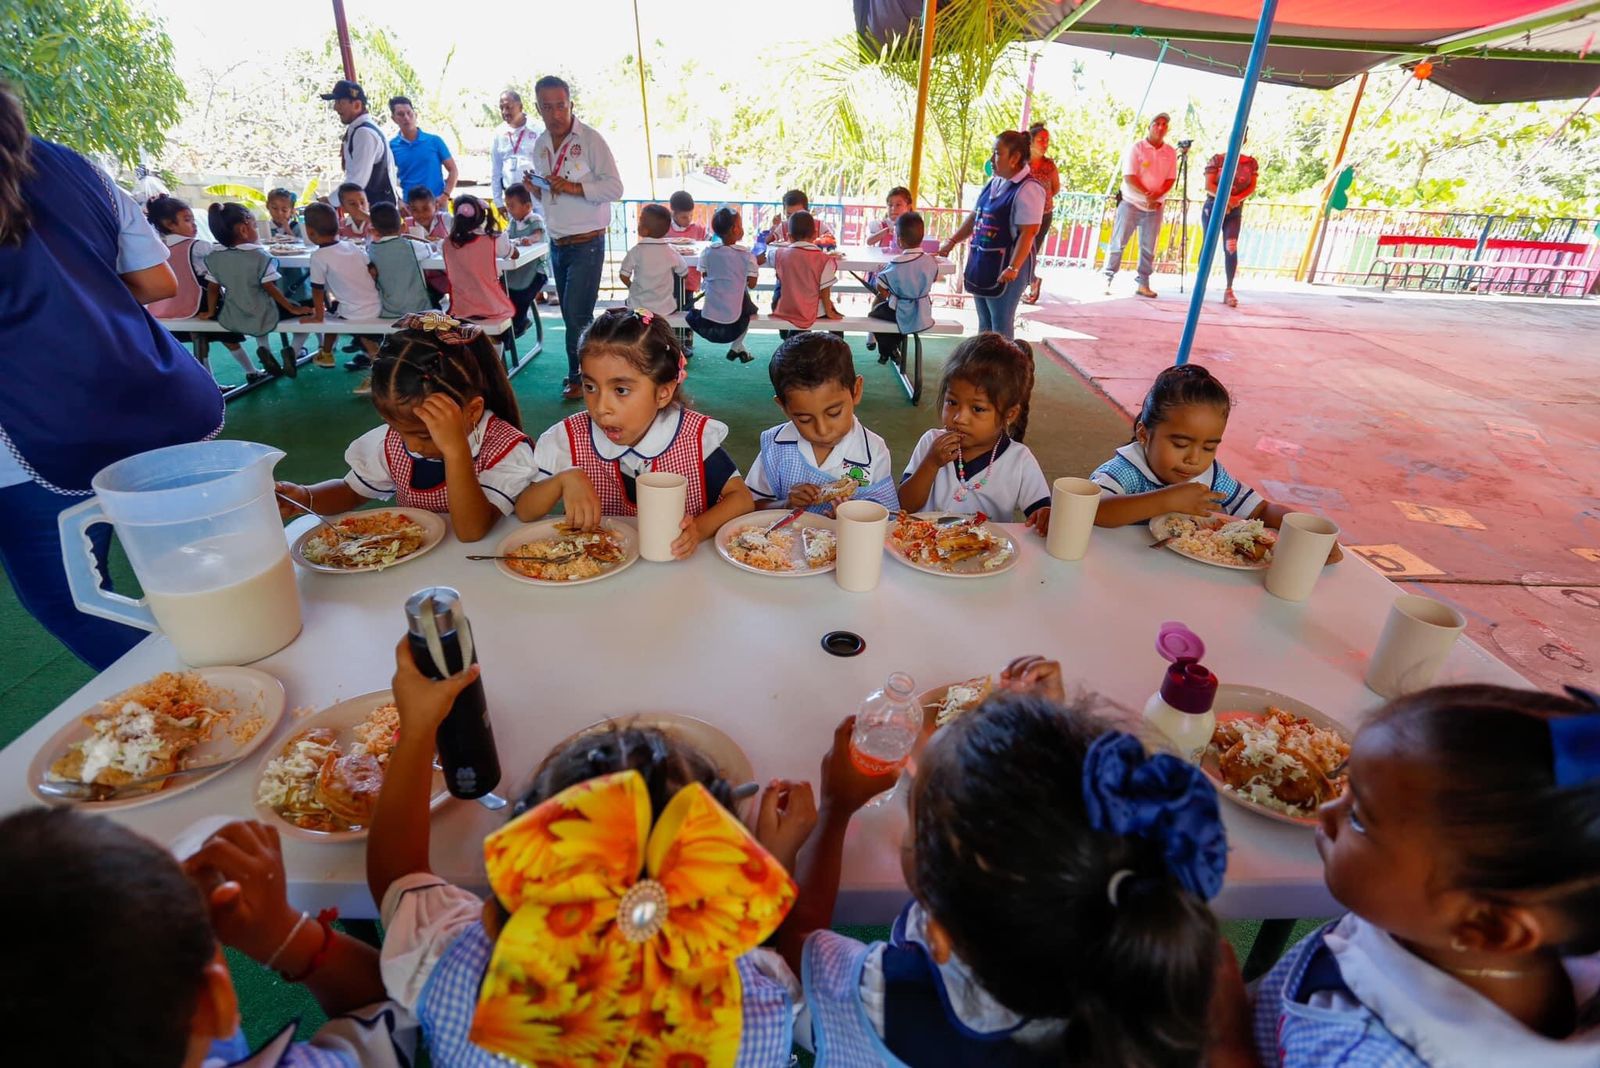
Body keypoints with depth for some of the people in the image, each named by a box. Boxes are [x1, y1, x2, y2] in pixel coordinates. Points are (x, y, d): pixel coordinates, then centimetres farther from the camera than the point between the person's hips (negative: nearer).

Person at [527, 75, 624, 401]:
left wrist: (574, 187, -24)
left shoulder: (590, 139, -8)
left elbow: (615, 188, -14)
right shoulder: (540, 144, 12)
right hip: (557, 243, 6)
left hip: (586, 243, -6)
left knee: (576, 313, -7)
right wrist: (535, 189, -1)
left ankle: (579, 377, 7)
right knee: (571, 314, 10)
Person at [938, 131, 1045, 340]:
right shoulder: (994, 182, 11)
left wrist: (1013, 268, -26)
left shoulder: (1028, 189, -14)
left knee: (1000, 326, -1)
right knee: (984, 323, 16)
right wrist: (951, 242, 18)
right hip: (982, 261, 8)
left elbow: (1028, 232, -20)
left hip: (1004, 266, -8)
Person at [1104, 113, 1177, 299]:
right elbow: (1129, 177, -13)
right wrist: (1146, 194, -22)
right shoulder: (1136, 148, -5)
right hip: (1131, 203, -4)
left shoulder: (1170, 152, 7)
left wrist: (1157, 196, -16)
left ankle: (1143, 283, 7)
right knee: (1118, 243, -6)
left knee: (1148, 248, 3)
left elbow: (1170, 179, 4)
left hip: (1155, 206, 4)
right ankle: (1107, 279, -2)